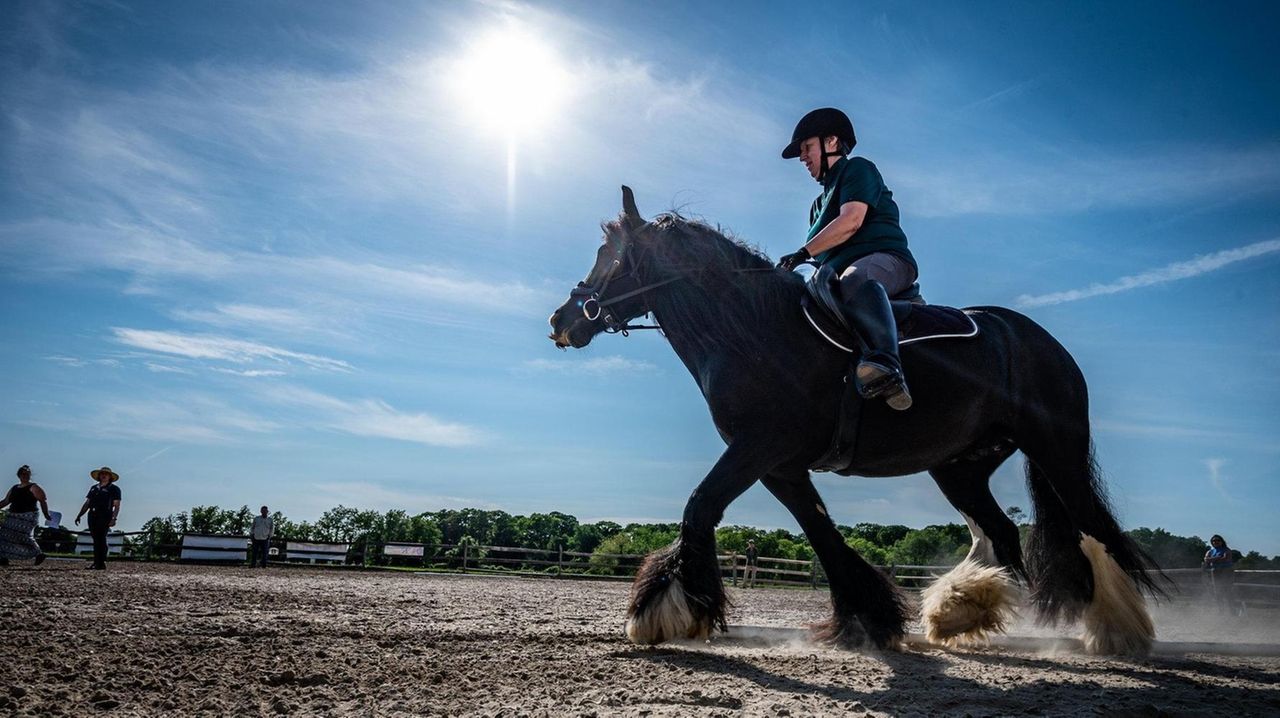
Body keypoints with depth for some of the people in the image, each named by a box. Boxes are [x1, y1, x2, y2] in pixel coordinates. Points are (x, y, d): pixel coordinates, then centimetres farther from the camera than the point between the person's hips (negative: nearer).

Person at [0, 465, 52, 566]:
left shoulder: (33, 488, -2)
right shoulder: (14, 488, 18)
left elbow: (43, 500, -6)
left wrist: (46, 515, -11)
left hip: (28, 517, -7)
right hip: (14, 517, 7)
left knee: (24, 536, -16)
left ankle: (39, 554, -4)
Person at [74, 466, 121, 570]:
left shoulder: (114, 489, 6)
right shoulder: (94, 488, 22)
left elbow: (117, 506, -2)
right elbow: (87, 504, 24)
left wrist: (113, 518, -14)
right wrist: (79, 515, 14)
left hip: (105, 517, -5)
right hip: (92, 516, 5)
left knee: (101, 539, -12)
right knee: (96, 539, 5)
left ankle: (102, 564, -13)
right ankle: (96, 562, 8)